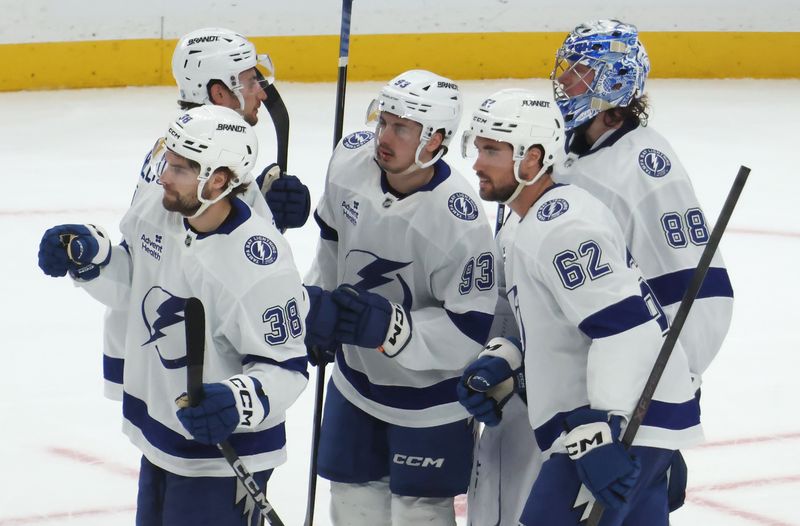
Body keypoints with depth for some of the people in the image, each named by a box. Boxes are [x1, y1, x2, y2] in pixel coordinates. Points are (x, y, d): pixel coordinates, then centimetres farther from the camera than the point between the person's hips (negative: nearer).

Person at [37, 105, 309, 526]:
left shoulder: (260, 266, -29)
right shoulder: (155, 211, -7)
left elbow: (284, 368, -22)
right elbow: (134, 283, 11)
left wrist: (237, 402, -39)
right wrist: (89, 256, -6)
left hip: (223, 448, -8)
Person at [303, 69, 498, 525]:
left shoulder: (460, 222, -32)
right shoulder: (352, 159, -13)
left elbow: (471, 330, -28)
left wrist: (389, 327, -37)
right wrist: (319, 299, 8)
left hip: (429, 389, -6)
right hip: (357, 374, 7)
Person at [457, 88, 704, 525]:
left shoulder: (562, 227, -17)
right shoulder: (533, 225, 17)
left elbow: (625, 329, -26)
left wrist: (600, 430, -31)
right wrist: (504, 365, 10)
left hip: (625, 424, -11)